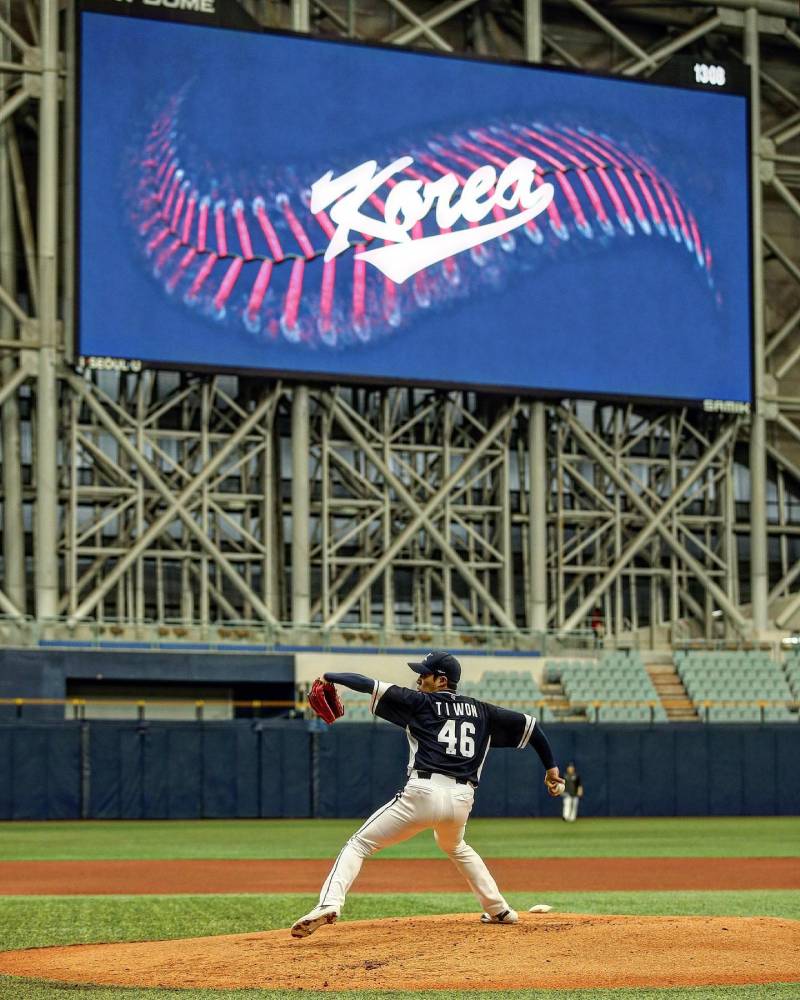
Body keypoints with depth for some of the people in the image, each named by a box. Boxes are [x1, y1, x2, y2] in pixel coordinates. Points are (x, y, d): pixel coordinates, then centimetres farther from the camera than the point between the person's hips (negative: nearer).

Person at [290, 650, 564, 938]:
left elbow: (371, 685, 2)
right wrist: (551, 767, 27)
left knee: (359, 844, -1)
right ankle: (499, 910, 35)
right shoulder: (482, 711, 20)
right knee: (455, 847, 39)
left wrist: (330, 677, 14)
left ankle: (329, 904, -24)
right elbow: (529, 724, 22)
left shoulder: (421, 703, 7)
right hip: (462, 799, 5)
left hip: (423, 793, -5)